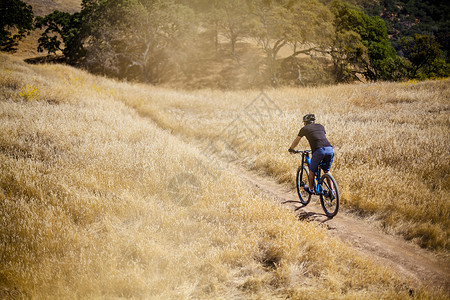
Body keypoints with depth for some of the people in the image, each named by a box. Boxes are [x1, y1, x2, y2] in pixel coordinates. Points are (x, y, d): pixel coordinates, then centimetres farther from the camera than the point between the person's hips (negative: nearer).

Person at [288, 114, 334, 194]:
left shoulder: (304, 129, 17)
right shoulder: (321, 126, 27)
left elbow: (296, 141, 31)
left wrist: (291, 149, 49)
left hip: (319, 151, -4)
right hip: (330, 149, 4)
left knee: (312, 171, 17)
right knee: (327, 171, 21)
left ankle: (311, 189, 31)